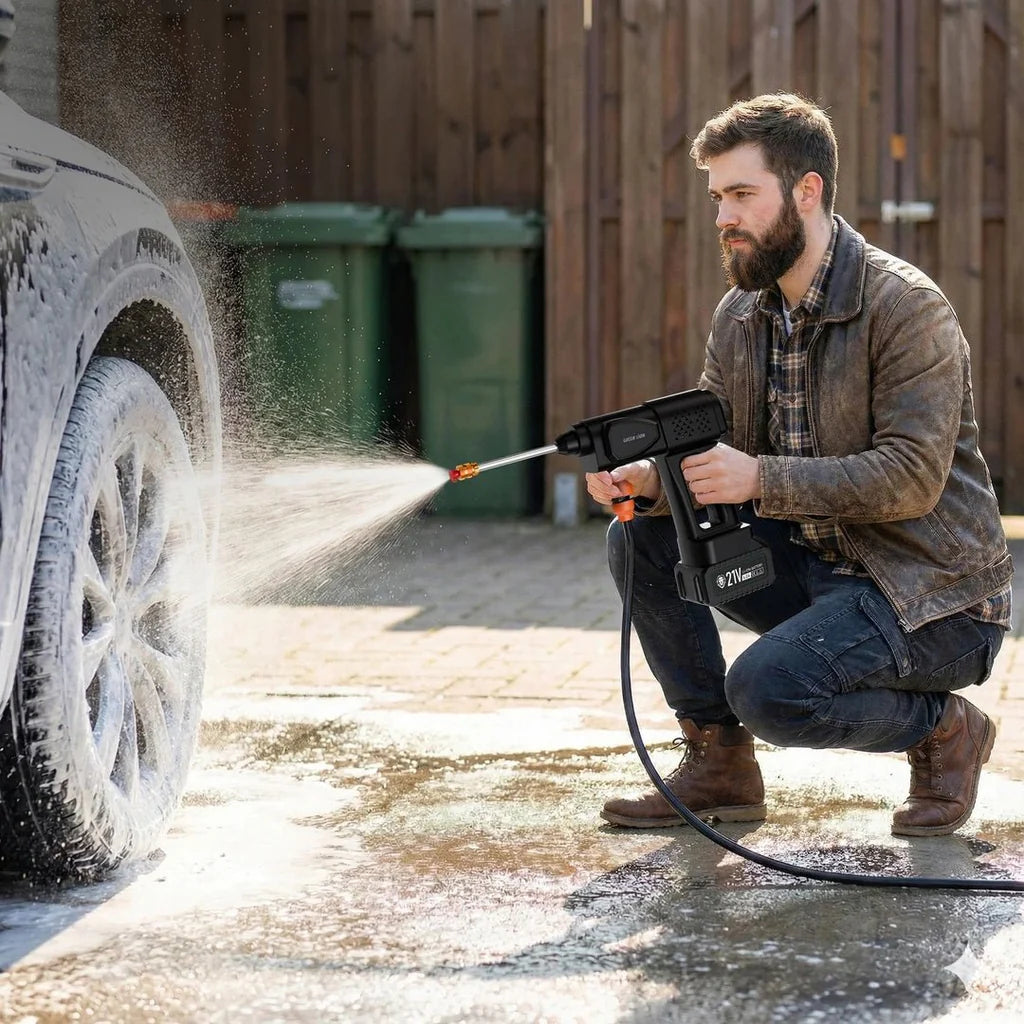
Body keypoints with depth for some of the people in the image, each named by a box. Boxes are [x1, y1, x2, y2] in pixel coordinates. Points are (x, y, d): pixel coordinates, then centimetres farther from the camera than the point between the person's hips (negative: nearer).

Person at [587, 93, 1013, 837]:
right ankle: (718, 765, 4)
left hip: (933, 593, -8)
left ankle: (944, 728, 0)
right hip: (814, 568, 8)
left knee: (768, 690, -29)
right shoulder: (741, 316, 6)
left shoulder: (905, 306, -18)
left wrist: (760, 478, -33)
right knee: (642, 538, -6)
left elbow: (913, 476, -25)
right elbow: (709, 459, 5)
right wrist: (648, 480, -19)